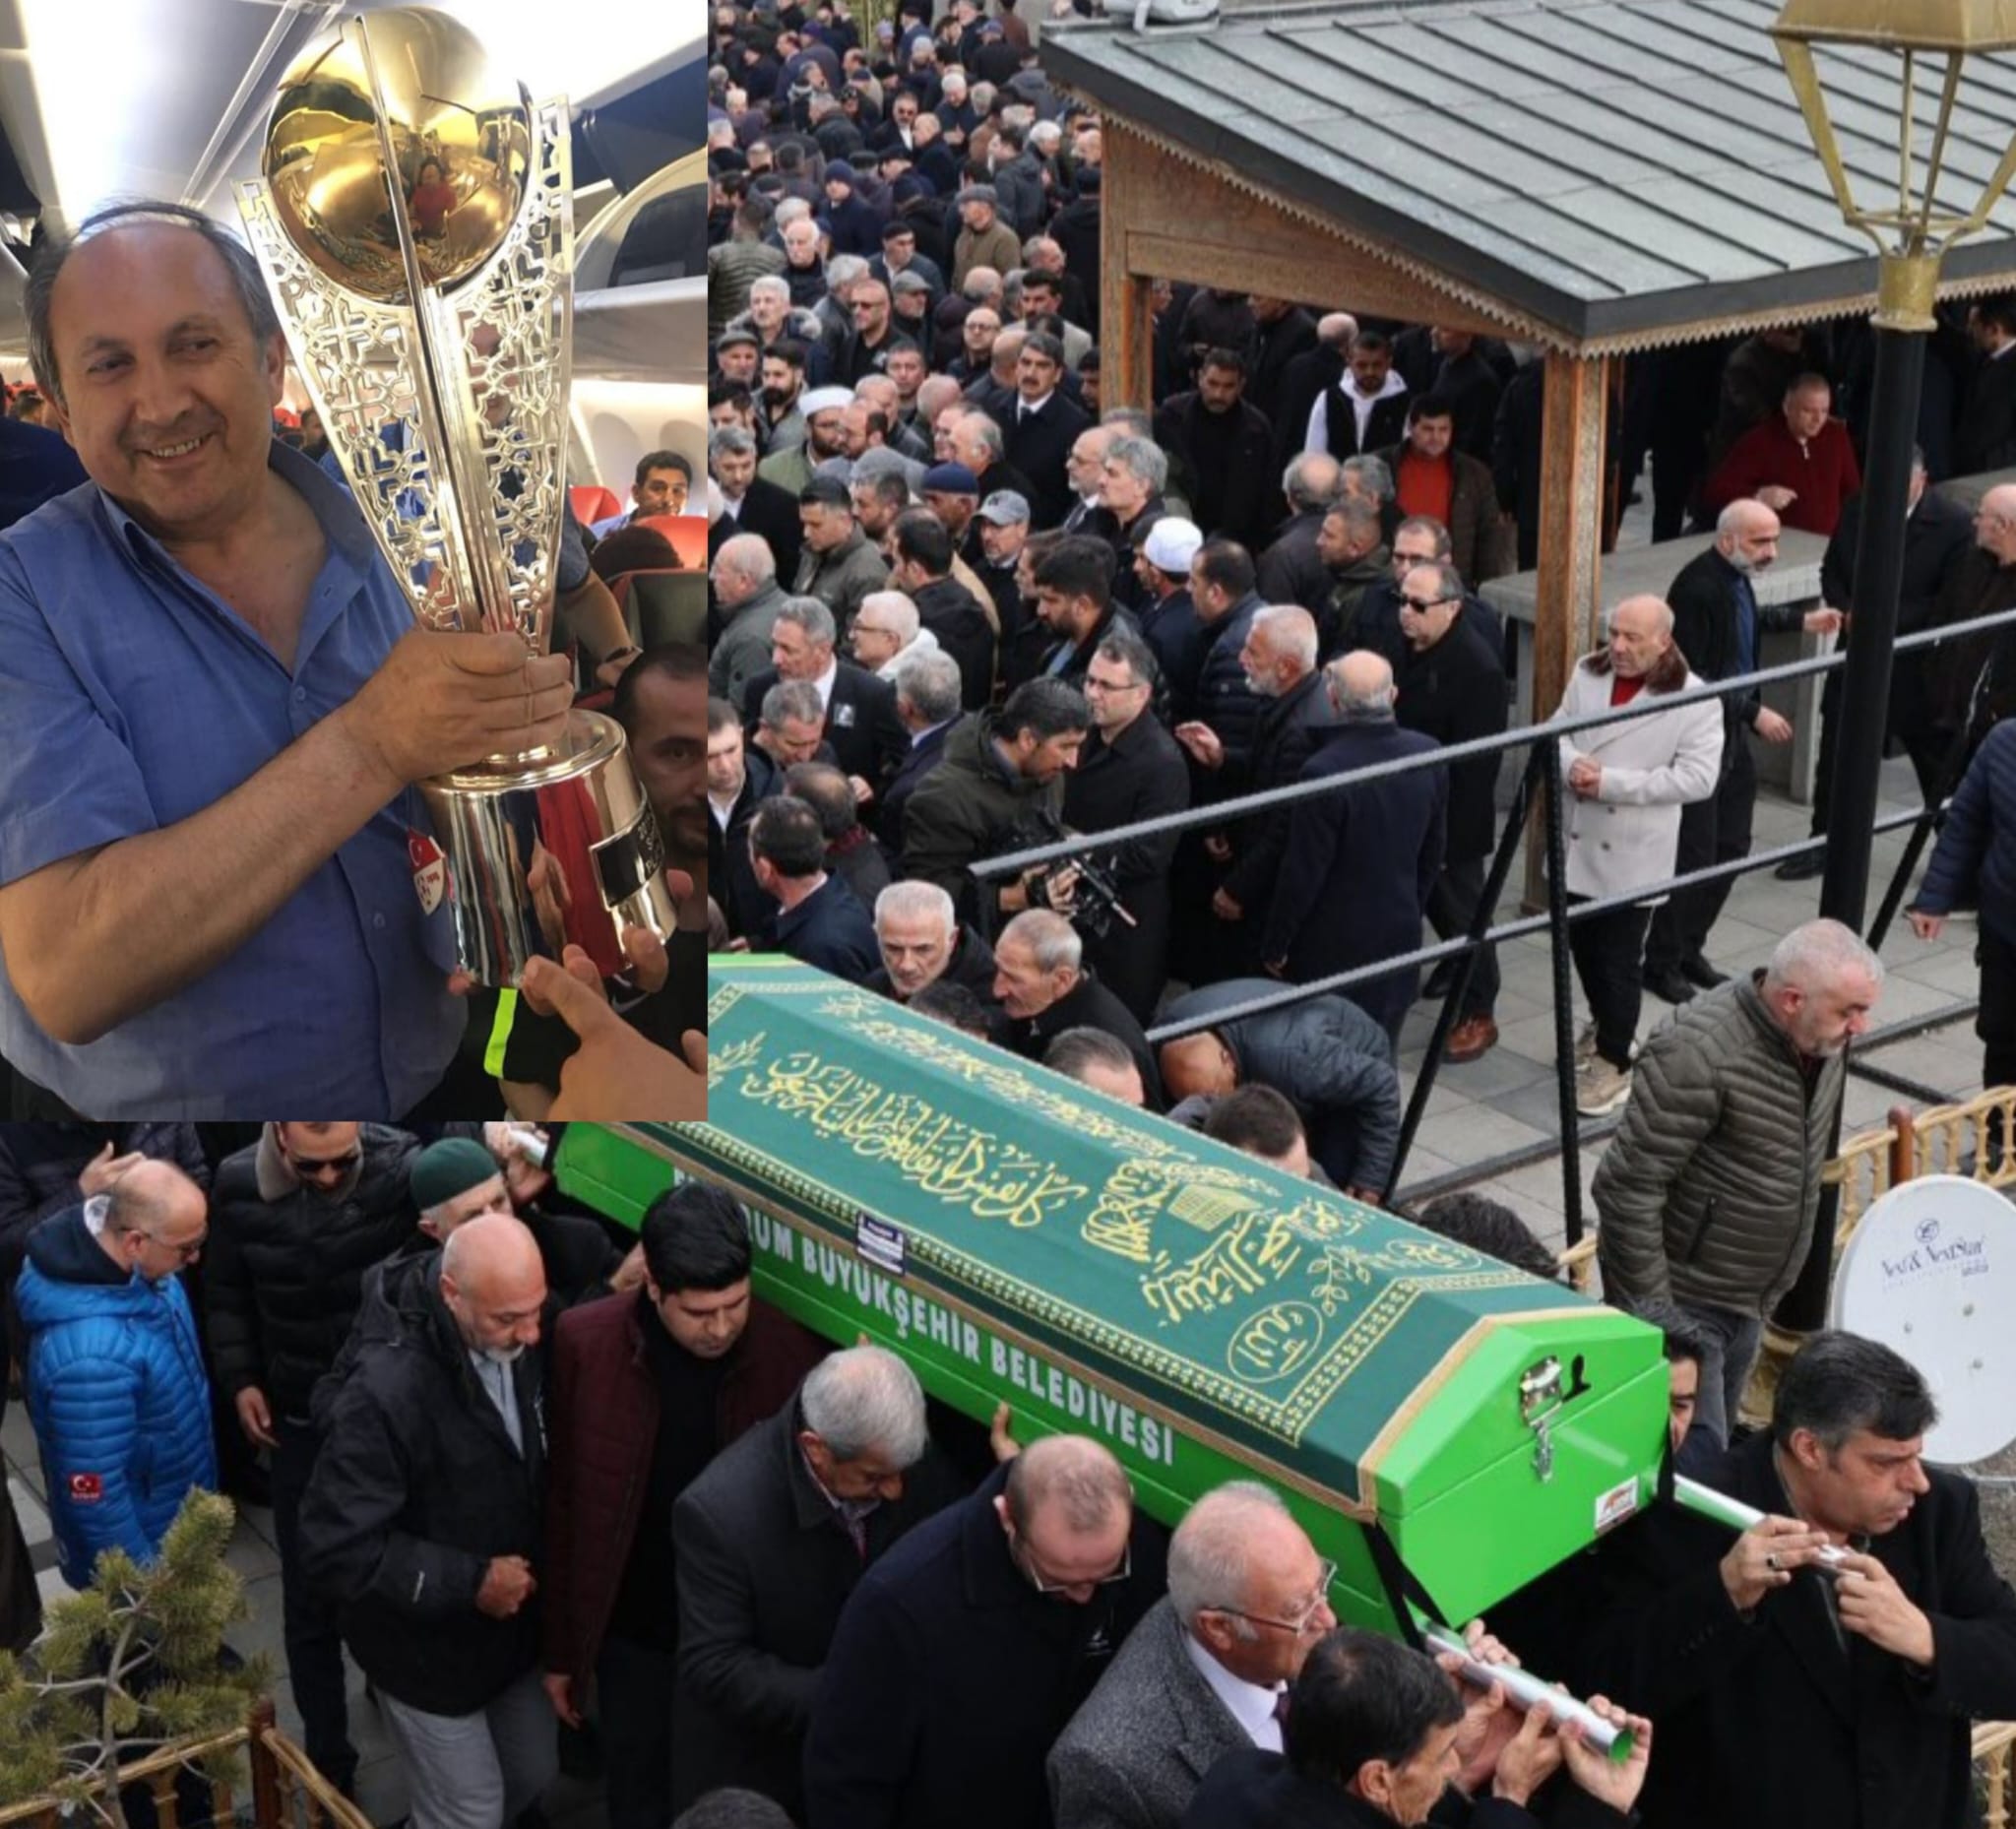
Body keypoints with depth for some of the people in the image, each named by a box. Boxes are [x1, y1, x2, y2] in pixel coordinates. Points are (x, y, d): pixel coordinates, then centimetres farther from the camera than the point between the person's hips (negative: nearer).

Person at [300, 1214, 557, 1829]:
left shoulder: (519, 1341, -12)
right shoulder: (385, 1391, -34)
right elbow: (338, 1549, -30)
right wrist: (470, 1582, -26)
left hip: (514, 1627, 6)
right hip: (428, 1648, -6)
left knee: (533, 1776, 23)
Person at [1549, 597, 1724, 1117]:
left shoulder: (1694, 700, -15)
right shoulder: (1588, 673, 2)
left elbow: (1698, 777, -18)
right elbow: (1556, 731, 7)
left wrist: (1613, 782, -23)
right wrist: (1571, 764, -18)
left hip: (1633, 854, -6)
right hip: (1577, 841, 6)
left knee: (1620, 960, 1)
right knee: (1581, 944, 19)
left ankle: (1614, 1060, 17)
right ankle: (1605, 1027, 43)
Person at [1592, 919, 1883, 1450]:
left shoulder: (1823, 1042, -1)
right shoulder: (1697, 1054, -27)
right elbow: (1627, 1186, -25)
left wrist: (1774, 1287, 19)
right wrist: (1653, 1311, -21)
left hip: (1750, 1300, 8)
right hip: (1682, 1300, -8)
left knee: (1717, 1444, 18)